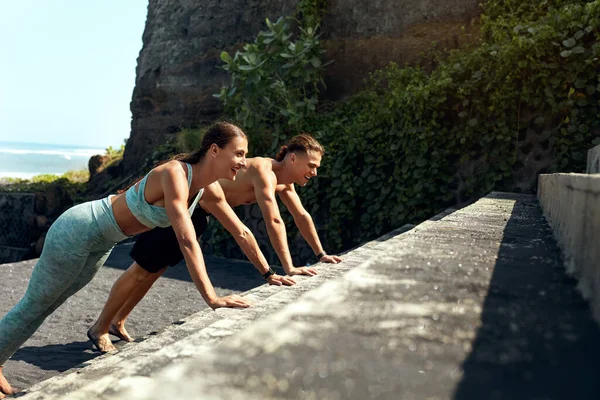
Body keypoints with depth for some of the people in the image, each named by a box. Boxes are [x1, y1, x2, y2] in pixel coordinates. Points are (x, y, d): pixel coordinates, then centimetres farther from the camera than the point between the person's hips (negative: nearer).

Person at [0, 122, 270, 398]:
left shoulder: (210, 188, -7)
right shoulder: (175, 174, -33)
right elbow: (186, 240, -41)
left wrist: (268, 272, 2)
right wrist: (212, 298, -44)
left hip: (102, 242, 9)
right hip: (78, 229, -8)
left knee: (47, 305, 22)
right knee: (34, 305, 10)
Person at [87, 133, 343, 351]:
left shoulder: (284, 181, -2)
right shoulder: (264, 172, -31)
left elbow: (302, 217, 7)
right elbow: (273, 221, -39)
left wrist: (320, 254, 6)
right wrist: (288, 268, -40)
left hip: (197, 213, 9)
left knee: (154, 271, 18)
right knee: (142, 271, 1)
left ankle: (117, 322, 33)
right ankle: (100, 327, 17)